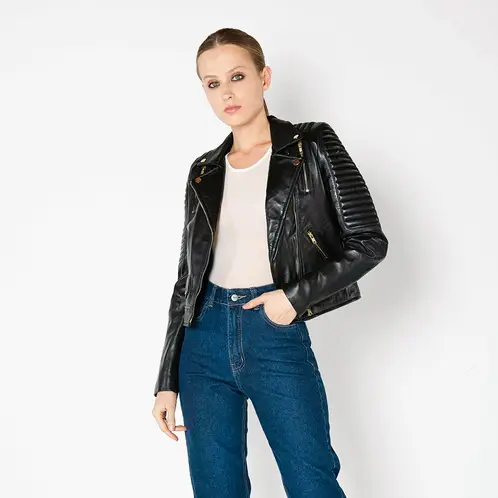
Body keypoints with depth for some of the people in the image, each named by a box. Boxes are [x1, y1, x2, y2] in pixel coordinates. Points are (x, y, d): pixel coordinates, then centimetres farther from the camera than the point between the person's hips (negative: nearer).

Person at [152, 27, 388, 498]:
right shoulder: (205, 171, 10)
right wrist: (167, 382, 10)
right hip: (205, 338, 4)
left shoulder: (311, 146, 1)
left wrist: (295, 296, -13)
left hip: (277, 336, -3)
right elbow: (188, 277, 12)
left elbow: (369, 242, -2)